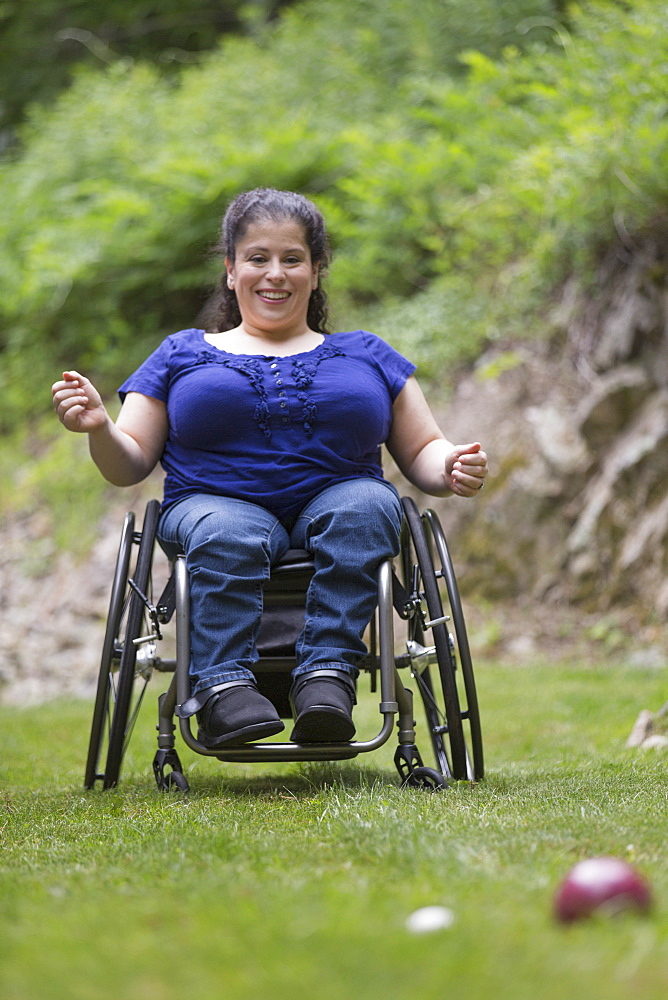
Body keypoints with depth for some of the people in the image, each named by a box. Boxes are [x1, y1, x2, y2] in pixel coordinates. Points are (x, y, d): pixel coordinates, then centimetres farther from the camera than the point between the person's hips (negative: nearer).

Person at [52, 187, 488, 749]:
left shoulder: (366, 356, 24)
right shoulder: (182, 355, 21)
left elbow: (421, 454, 19)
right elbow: (129, 465, 14)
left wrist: (452, 470, -5)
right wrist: (99, 427, -9)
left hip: (334, 501, 1)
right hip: (217, 505, -1)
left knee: (368, 504, -34)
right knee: (227, 535, -37)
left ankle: (328, 672, -43)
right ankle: (223, 684, -46)